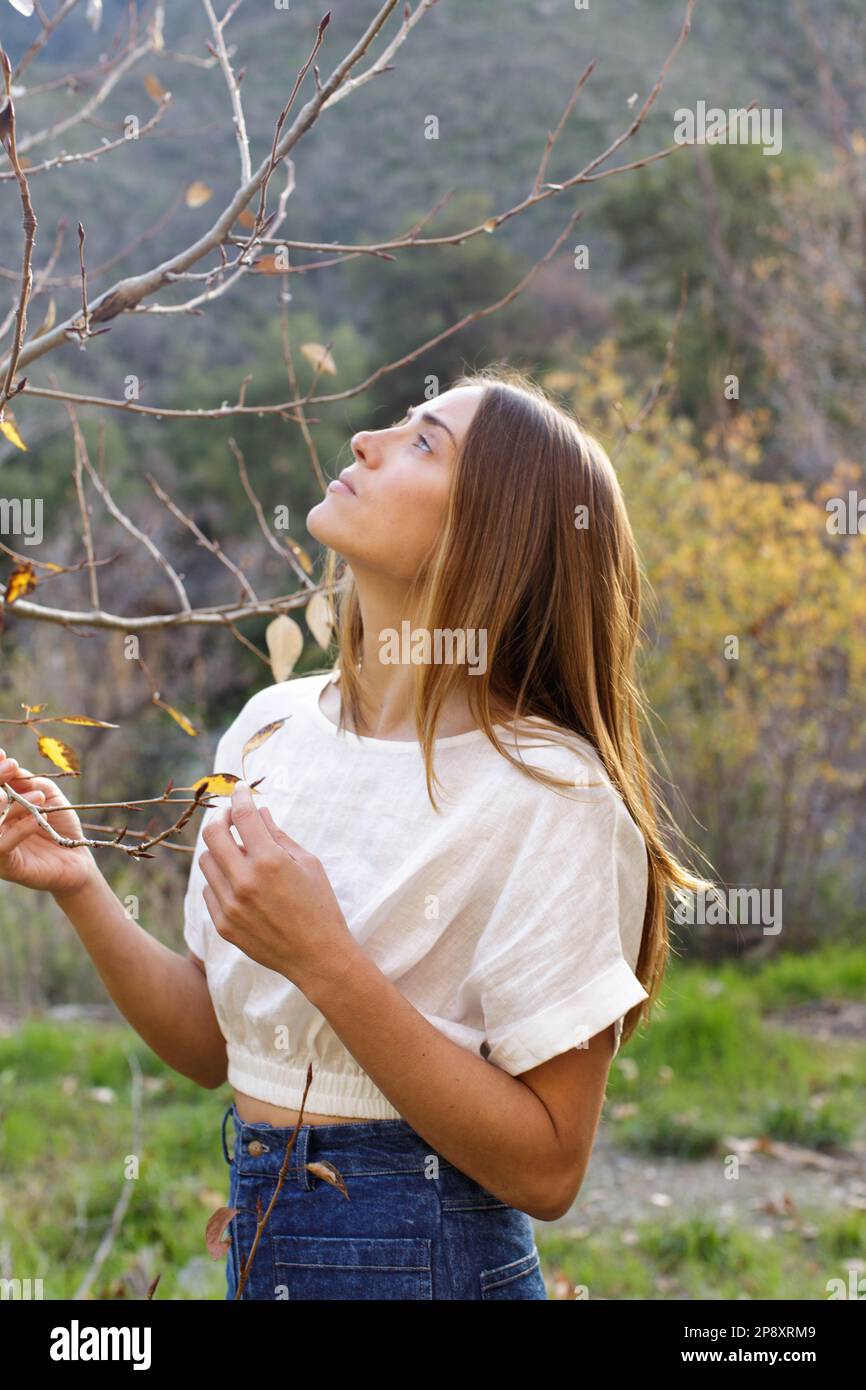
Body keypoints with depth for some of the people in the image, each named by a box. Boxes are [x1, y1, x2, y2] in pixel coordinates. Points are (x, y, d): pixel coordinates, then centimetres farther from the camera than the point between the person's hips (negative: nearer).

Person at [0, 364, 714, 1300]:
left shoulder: (550, 794, -19)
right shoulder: (271, 728, 0)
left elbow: (545, 1170, -20)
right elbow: (215, 1047, 6)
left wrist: (325, 962, -26)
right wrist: (80, 889, -8)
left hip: (427, 1255, -6)